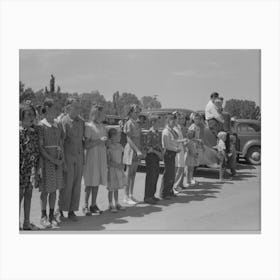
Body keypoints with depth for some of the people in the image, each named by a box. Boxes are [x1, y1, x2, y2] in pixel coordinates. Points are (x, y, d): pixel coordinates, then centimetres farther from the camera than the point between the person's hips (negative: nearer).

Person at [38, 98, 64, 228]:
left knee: (54, 189, 9)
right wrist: (52, 160, -16)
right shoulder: (41, 125, -8)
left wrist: (63, 160, 0)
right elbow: (40, 147, -12)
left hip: (58, 161, 5)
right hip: (45, 159, -5)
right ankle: (43, 217, 14)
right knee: (46, 189, 1)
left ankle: (52, 215, 20)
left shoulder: (58, 125, 10)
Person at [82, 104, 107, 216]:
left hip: (102, 156, 7)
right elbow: (86, 145, -12)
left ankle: (93, 205, 17)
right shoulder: (89, 126, -9)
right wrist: (99, 141, -19)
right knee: (90, 182, -3)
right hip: (92, 156, -6)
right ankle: (86, 206, 5)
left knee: (97, 181, 9)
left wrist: (105, 141, 5)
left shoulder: (102, 126, 12)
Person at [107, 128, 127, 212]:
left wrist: (121, 164, 1)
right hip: (111, 169, -6)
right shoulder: (109, 147, -15)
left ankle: (117, 204, 24)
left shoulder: (120, 146, 5)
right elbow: (108, 160, -14)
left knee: (116, 188, 14)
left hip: (119, 168, 6)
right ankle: (111, 205, 11)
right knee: (111, 188, 1)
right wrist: (116, 165, -20)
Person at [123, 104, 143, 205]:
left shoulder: (137, 124, 15)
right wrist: (137, 150, -21)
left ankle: (131, 195, 18)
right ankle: (126, 197, 3)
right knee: (129, 174, -3)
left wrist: (139, 150, 11)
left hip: (137, 150, 8)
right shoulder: (129, 123, -10)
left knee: (133, 174, 10)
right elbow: (129, 139, -16)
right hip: (130, 149, -8)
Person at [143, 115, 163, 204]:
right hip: (151, 156, -9)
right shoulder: (150, 133, -15)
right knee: (150, 176, -4)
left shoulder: (157, 132, 12)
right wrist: (157, 153, -16)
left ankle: (152, 195, 24)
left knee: (156, 176, 13)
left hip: (157, 156, 9)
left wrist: (161, 152, 7)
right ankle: (147, 197, 4)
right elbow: (147, 147, -19)